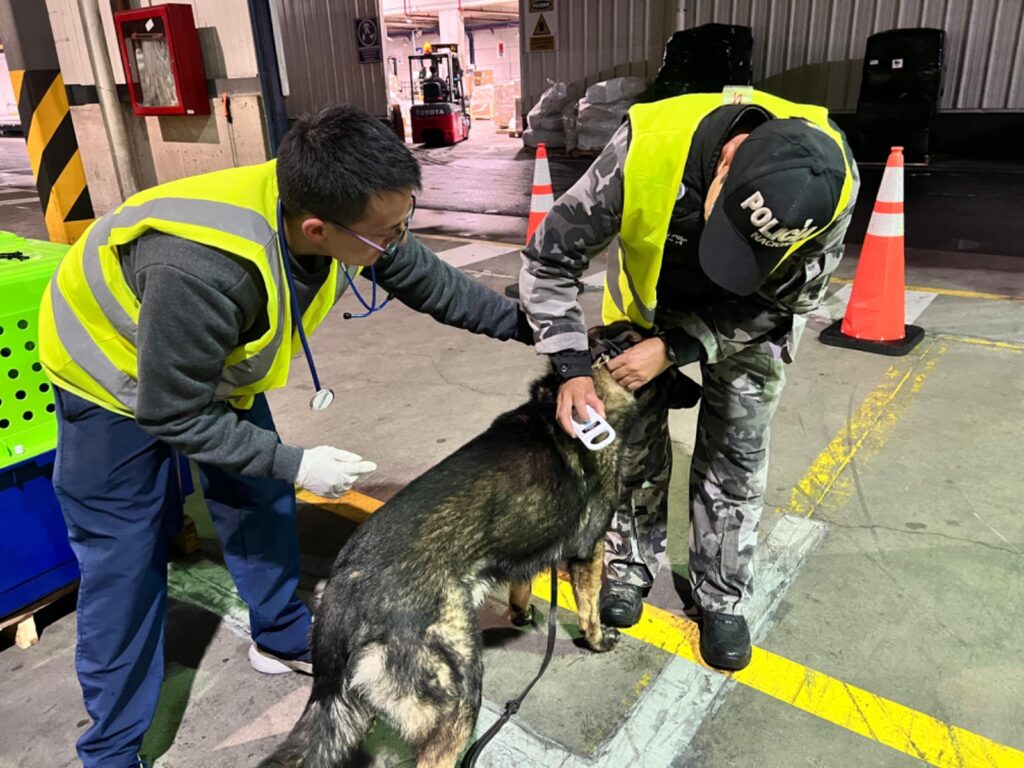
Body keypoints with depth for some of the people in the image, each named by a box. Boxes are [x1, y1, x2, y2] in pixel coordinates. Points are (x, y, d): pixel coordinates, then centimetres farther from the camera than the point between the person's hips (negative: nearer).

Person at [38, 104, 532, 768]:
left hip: (220, 361, 6)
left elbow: (431, 282, -6)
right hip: (119, 376, -6)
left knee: (264, 507, 13)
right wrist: (294, 463, -25)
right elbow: (172, 414, -29)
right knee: (125, 561, 1)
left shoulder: (347, 214, -25)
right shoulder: (201, 270, -45)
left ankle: (284, 639, 38)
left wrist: (527, 325, -2)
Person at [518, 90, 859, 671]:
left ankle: (723, 596, 23)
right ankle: (632, 565, 30)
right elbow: (550, 259, -25)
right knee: (635, 440, 7)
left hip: (751, 315, 0)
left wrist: (674, 349, -29)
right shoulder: (645, 149, -39)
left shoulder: (832, 185, -34)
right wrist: (574, 367, -31)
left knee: (735, 457, 3)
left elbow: (784, 303, -19)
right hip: (651, 298, 0)